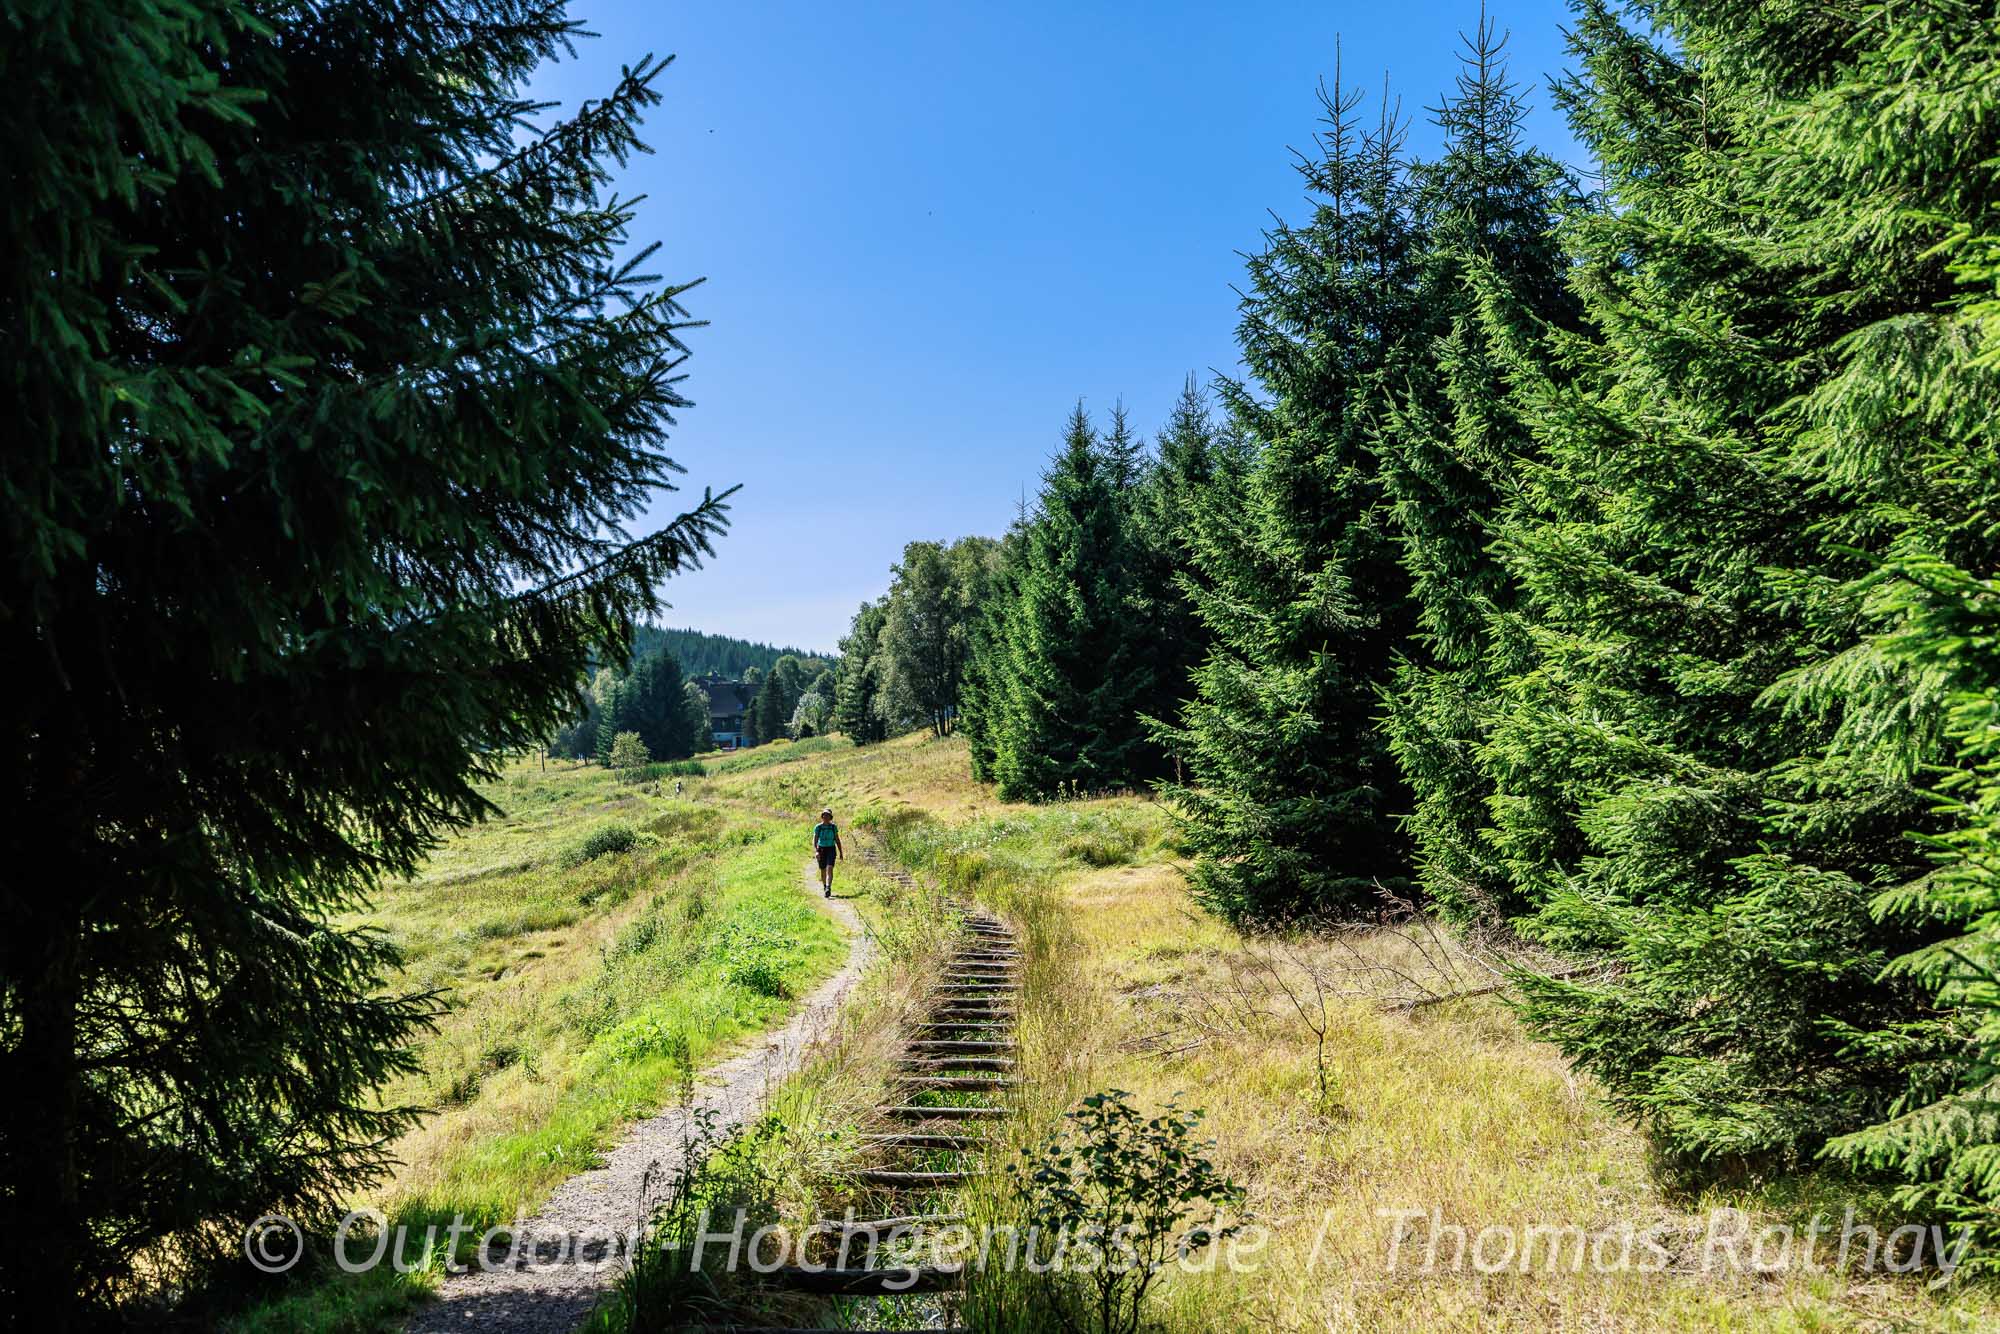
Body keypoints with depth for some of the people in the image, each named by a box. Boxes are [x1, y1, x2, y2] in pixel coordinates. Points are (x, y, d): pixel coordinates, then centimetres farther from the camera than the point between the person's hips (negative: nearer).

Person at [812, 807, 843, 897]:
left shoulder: (834, 827, 0)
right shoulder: (818, 827, -4)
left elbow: (837, 840, 7)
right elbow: (815, 840, -8)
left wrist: (841, 853, 7)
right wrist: (816, 851, -24)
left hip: (831, 850, -1)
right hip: (821, 850, 1)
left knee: (829, 869, -20)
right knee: (823, 871, 12)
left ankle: (828, 889, -30)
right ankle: (824, 887, 36)